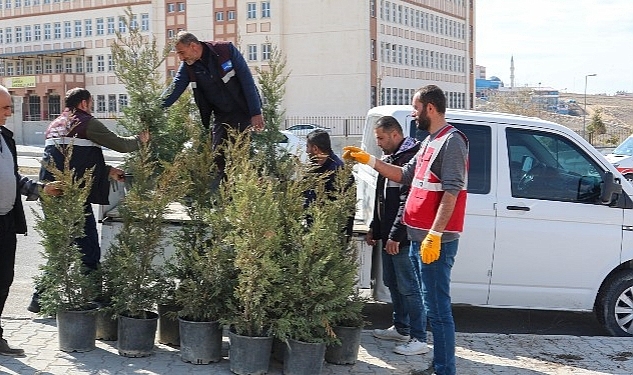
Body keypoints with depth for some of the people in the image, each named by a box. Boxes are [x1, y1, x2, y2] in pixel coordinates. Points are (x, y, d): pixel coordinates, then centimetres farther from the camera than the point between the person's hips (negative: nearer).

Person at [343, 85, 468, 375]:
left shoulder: (451, 141, -12)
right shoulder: (430, 142, 19)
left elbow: (451, 191, -19)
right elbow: (405, 175, 24)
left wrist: (434, 235, -24)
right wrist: (367, 160, 20)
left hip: (437, 240, -10)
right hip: (421, 236, 10)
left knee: (437, 308, -7)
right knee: (432, 304, 15)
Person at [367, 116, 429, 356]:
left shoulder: (410, 158, -16)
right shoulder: (390, 159, 17)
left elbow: (408, 202, -21)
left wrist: (396, 235, -21)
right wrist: (374, 229, 23)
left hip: (404, 237, -10)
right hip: (389, 236, 10)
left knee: (408, 287, -6)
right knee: (393, 283, 17)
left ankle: (418, 339, 0)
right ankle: (401, 328, 30)